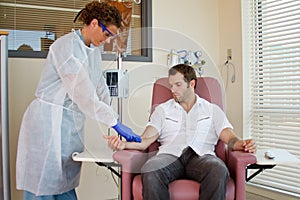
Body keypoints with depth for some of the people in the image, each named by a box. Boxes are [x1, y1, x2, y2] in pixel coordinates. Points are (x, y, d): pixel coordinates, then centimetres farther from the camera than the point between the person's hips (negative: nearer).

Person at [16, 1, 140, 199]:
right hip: (49, 121, -8)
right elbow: (83, 93, -23)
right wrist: (115, 123, -21)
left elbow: (100, 88, 13)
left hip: (73, 123, 8)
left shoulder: (94, 50, 10)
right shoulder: (66, 46, -17)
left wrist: (116, 119, 5)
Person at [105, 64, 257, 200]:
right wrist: (124, 144, -10)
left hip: (201, 156, 0)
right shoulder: (163, 109, 24)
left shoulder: (212, 110, 23)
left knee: (219, 171, -37)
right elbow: (145, 140, 11)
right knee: (149, 172, -36)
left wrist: (242, 144, -15)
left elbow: (229, 138, 10)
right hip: (170, 155, 1)